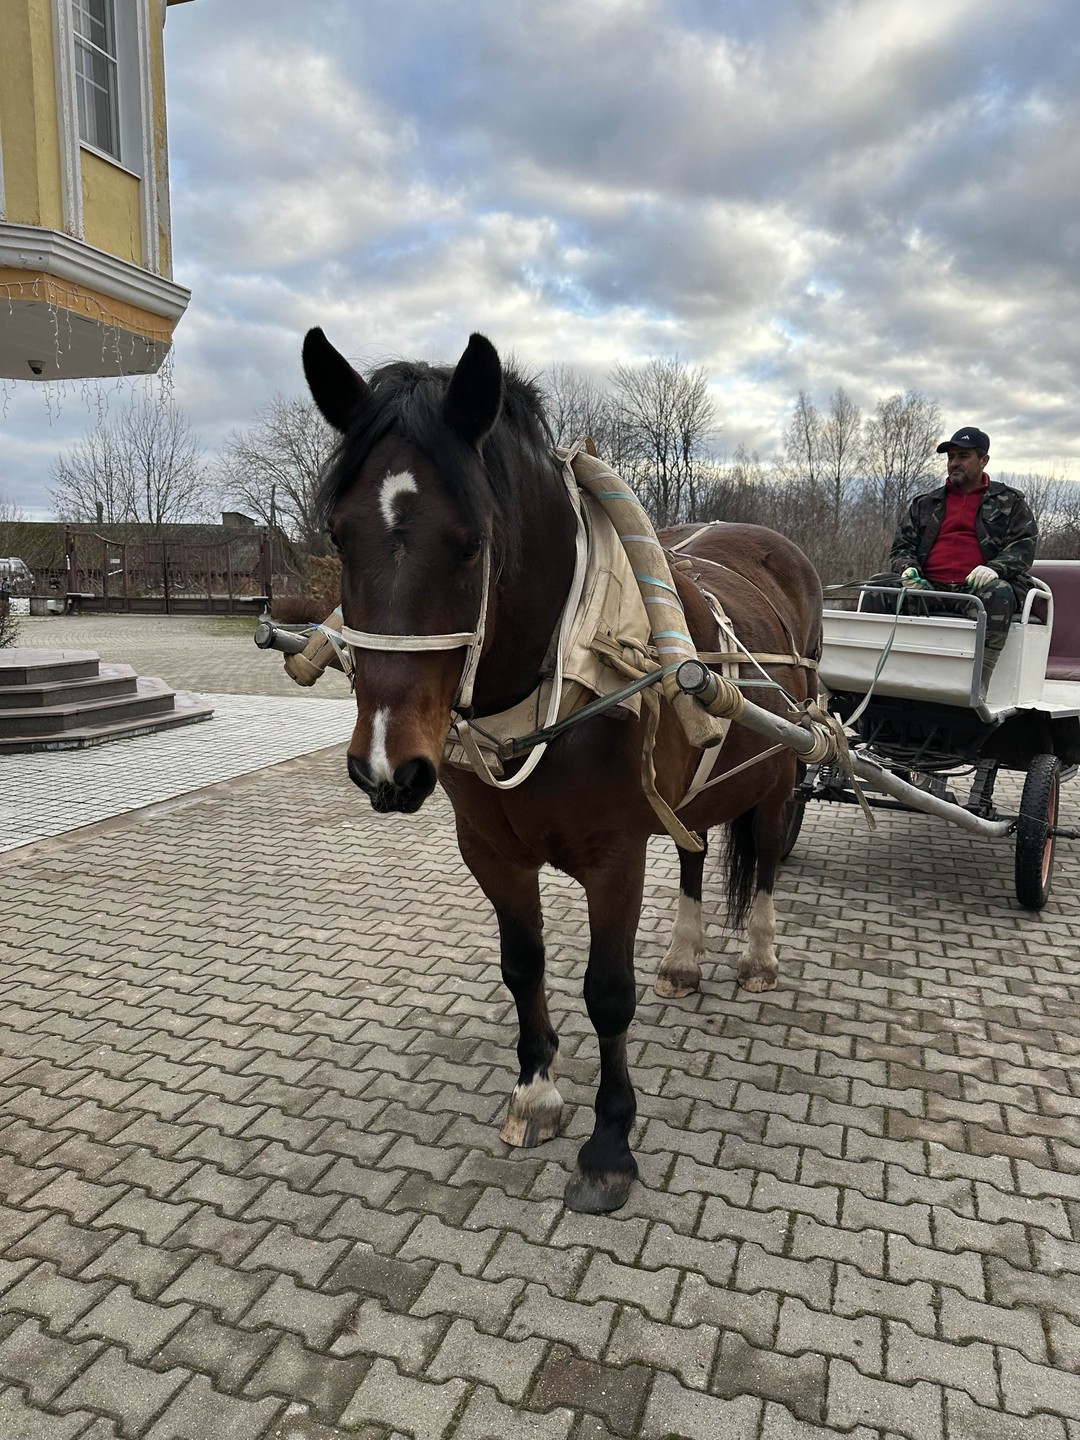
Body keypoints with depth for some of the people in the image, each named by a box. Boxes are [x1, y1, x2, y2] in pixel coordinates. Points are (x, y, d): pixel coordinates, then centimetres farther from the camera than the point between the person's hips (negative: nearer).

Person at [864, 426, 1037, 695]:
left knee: (998, 593, -39)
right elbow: (901, 545, 19)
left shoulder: (1010, 502, 17)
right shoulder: (924, 504, 24)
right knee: (877, 586, -23)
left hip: (977, 587, -3)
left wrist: (995, 568, -18)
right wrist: (908, 568, -7)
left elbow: (1024, 545, 4)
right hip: (928, 588, 3)